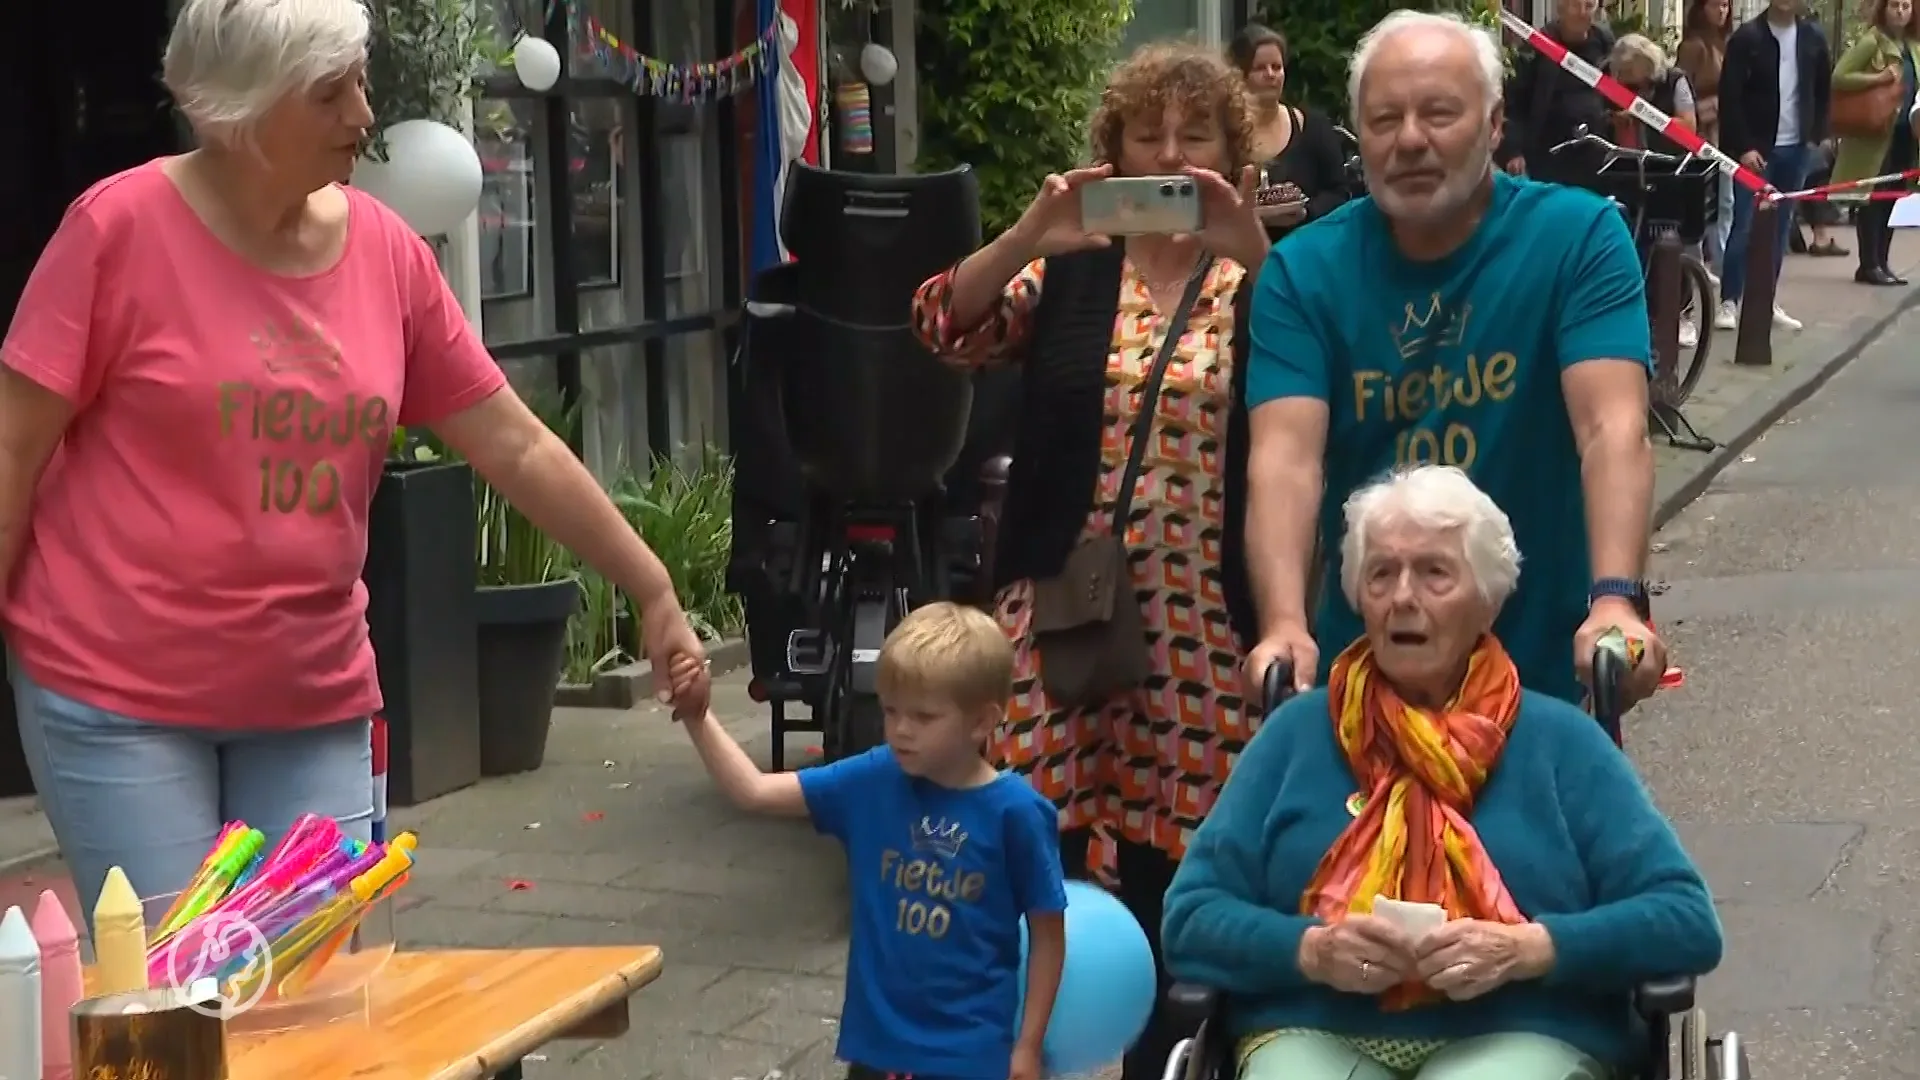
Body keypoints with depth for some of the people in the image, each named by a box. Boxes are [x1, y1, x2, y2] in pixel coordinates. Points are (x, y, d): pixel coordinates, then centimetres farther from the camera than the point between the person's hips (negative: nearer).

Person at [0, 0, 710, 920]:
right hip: (118, 692, -4)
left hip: (312, 699, 4)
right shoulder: (121, 226, -11)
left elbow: (515, 446, 7)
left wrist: (653, 592, 6)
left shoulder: (388, 252, 1)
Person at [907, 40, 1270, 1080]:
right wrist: (1029, 236, -19)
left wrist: (1251, 249, -25)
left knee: (1173, 859, 7)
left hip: (1204, 623, 0)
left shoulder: (1264, 275, 6)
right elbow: (948, 327, -4)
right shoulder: (1069, 270, 9)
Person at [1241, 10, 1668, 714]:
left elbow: (1612, 429, -24)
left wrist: (1615, 600, -40)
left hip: (1545, 666, -1)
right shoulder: (1304, 271, -8)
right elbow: (1285, 456, -21)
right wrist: (1285, 624, -38)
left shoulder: (1579, 238, -11)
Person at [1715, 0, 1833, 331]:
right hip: (1755, 148, -4)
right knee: (1745, 225, -6)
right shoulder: (1747, 36, -8)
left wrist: (1816, 136, 7)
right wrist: (1744, 147, -15)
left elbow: (1824, 89, 15)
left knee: (1780, 227, 8)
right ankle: (1729, 302, 1)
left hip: (1796, 148, 4)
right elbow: (1729, 95, -11)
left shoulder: (1813, 36, 5)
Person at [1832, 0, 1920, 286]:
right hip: (1876, 133, -7)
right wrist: (1878, 78, -22)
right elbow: (1838, 77, -16)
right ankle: (1868, 265, -1)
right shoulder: (1872, 41, -9)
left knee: (1892, 200, 8)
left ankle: (1881, 263, 13)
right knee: (1873, 200, -4)